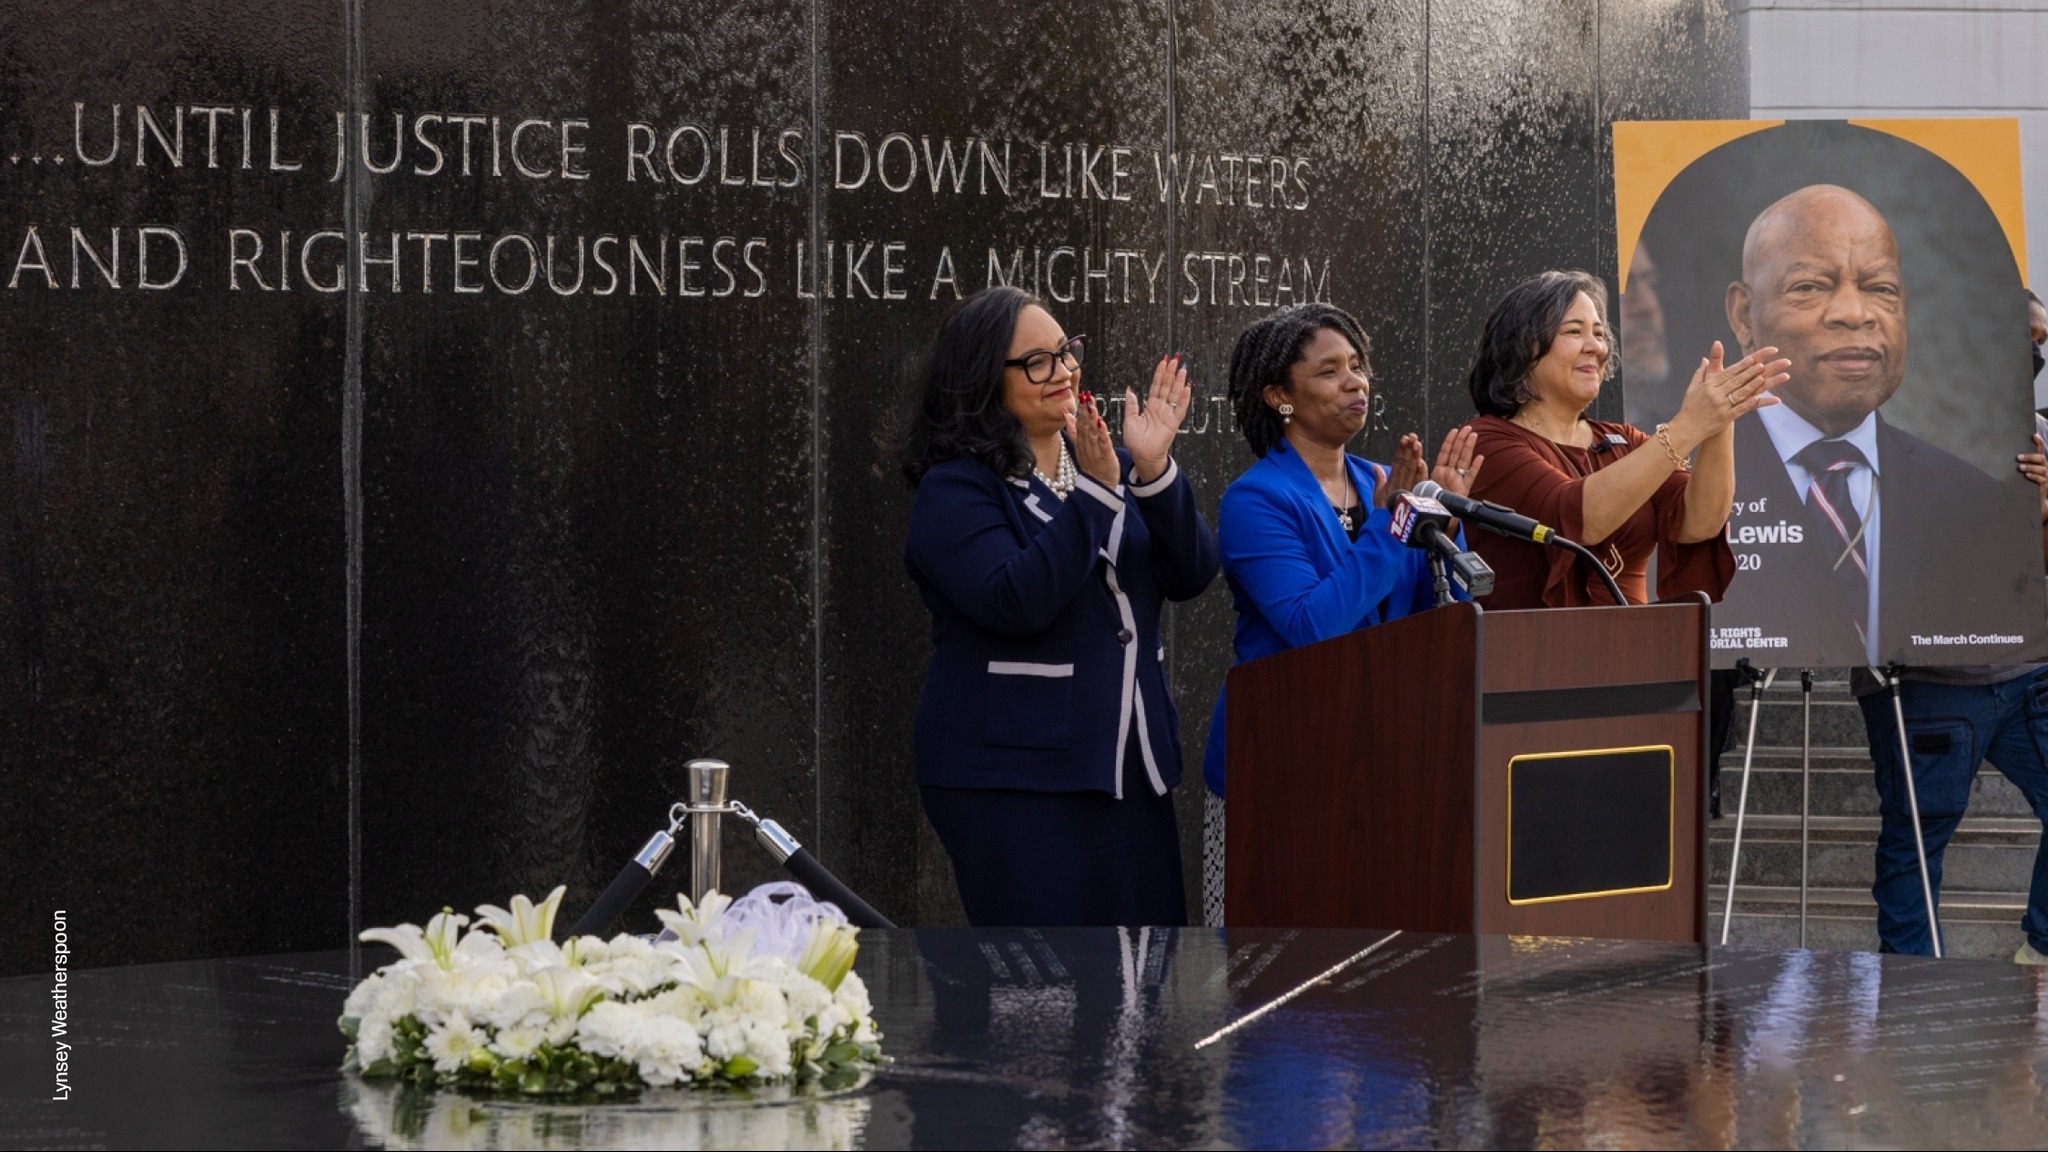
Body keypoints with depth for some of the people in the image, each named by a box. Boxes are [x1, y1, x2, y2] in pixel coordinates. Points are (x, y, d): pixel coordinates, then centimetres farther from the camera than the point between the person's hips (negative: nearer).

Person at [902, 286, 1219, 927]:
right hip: (1013, 775, -6)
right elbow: (1016, 603, -21)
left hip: (1129, 766, 7)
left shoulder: (1103, 463, 14)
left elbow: (1191, 577, 4)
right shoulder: (955, 489, -6)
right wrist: (1094, 494, -23)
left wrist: (1154, 471, -10)